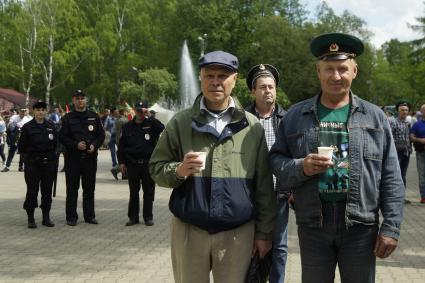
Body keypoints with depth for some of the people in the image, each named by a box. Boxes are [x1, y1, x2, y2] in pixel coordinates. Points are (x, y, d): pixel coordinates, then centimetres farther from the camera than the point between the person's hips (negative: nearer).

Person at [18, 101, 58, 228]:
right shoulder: (27, 127, -4)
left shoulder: (51, 126, 5)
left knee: (47, 191, 6)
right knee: (32, 191, -1)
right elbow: (21, 146, 2)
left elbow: (55, 143, 15)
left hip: (48, 163, 3)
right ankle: (30, 218, 8)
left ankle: (46, 217, 16)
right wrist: (29, 155, 8)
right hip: (32, 164, -3)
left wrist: (49, 155, 11)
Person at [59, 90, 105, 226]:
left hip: (90, 157, 2)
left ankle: (89, 215, 16)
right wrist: (76, 145, -15)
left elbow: (101, 135, 10)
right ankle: (71, 216, 8)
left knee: (89, 188, 8)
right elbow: (62, 137, -2)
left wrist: (94, 145, -8)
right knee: (72, 189, 1)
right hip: (73, 157, -2)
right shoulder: (67, 118, 2)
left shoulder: (94, 117, 8)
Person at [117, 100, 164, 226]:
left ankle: (148, 217, 14)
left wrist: (149, 117, -20)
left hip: (148, 164, -2)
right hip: (132, 164, 2)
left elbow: (162, 129, -20)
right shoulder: (127, 127, 7)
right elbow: (121, 145, 10)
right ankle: (133, 216, 17)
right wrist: (121, 162, 5)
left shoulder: (151, 124, 1)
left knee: (149, 191, 5)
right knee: (133, 192, 9)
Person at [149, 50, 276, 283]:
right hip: (188, 231, 0)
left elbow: (264, 185, 5)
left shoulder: (252, 127, 3)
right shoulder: (180, 123, 2)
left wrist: (264, 232, 3)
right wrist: (178, 170, -16)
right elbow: (156, 168, 5)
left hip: (237, 233, 0)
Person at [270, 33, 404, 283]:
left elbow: (391, 178, 2)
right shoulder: (296, 115, 6)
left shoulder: (374, 116, 5)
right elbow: (276, 161, 6)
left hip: (361, 225, 0)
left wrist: (391, 227, -4)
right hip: (313, 224, 1)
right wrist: (300, 167, -15)